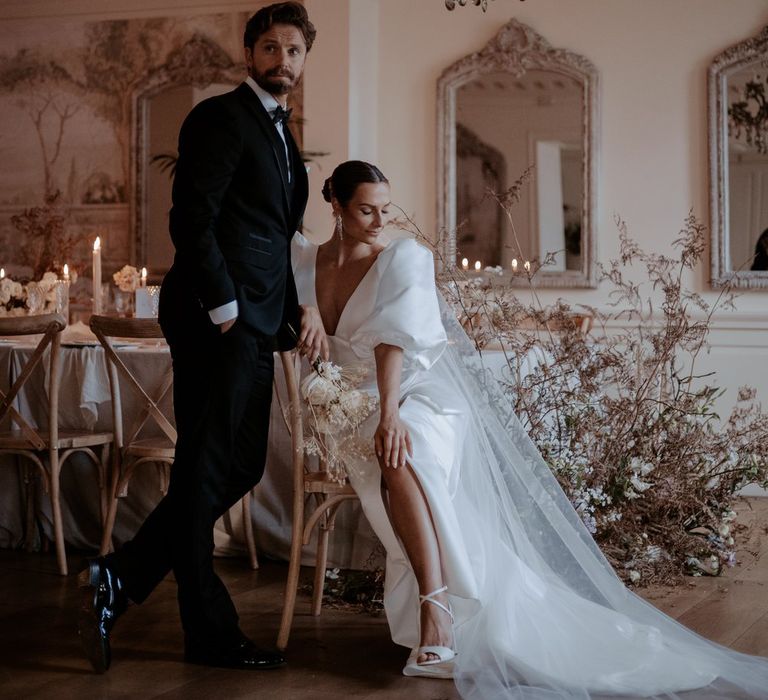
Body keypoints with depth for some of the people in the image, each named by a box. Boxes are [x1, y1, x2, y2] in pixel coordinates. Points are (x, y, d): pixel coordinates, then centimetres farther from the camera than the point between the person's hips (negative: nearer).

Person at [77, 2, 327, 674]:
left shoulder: (282, 136, 22)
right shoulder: (221, 117, -7)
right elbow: (191, 219, -16)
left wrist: (298, 307, 12)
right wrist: (223, 307, -18)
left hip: (255, 326, 10)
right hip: (217, 321, -10)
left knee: (242, 467, 10)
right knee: (208, 470, -2)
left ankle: (119, 579, 15)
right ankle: (211, 632, 7)